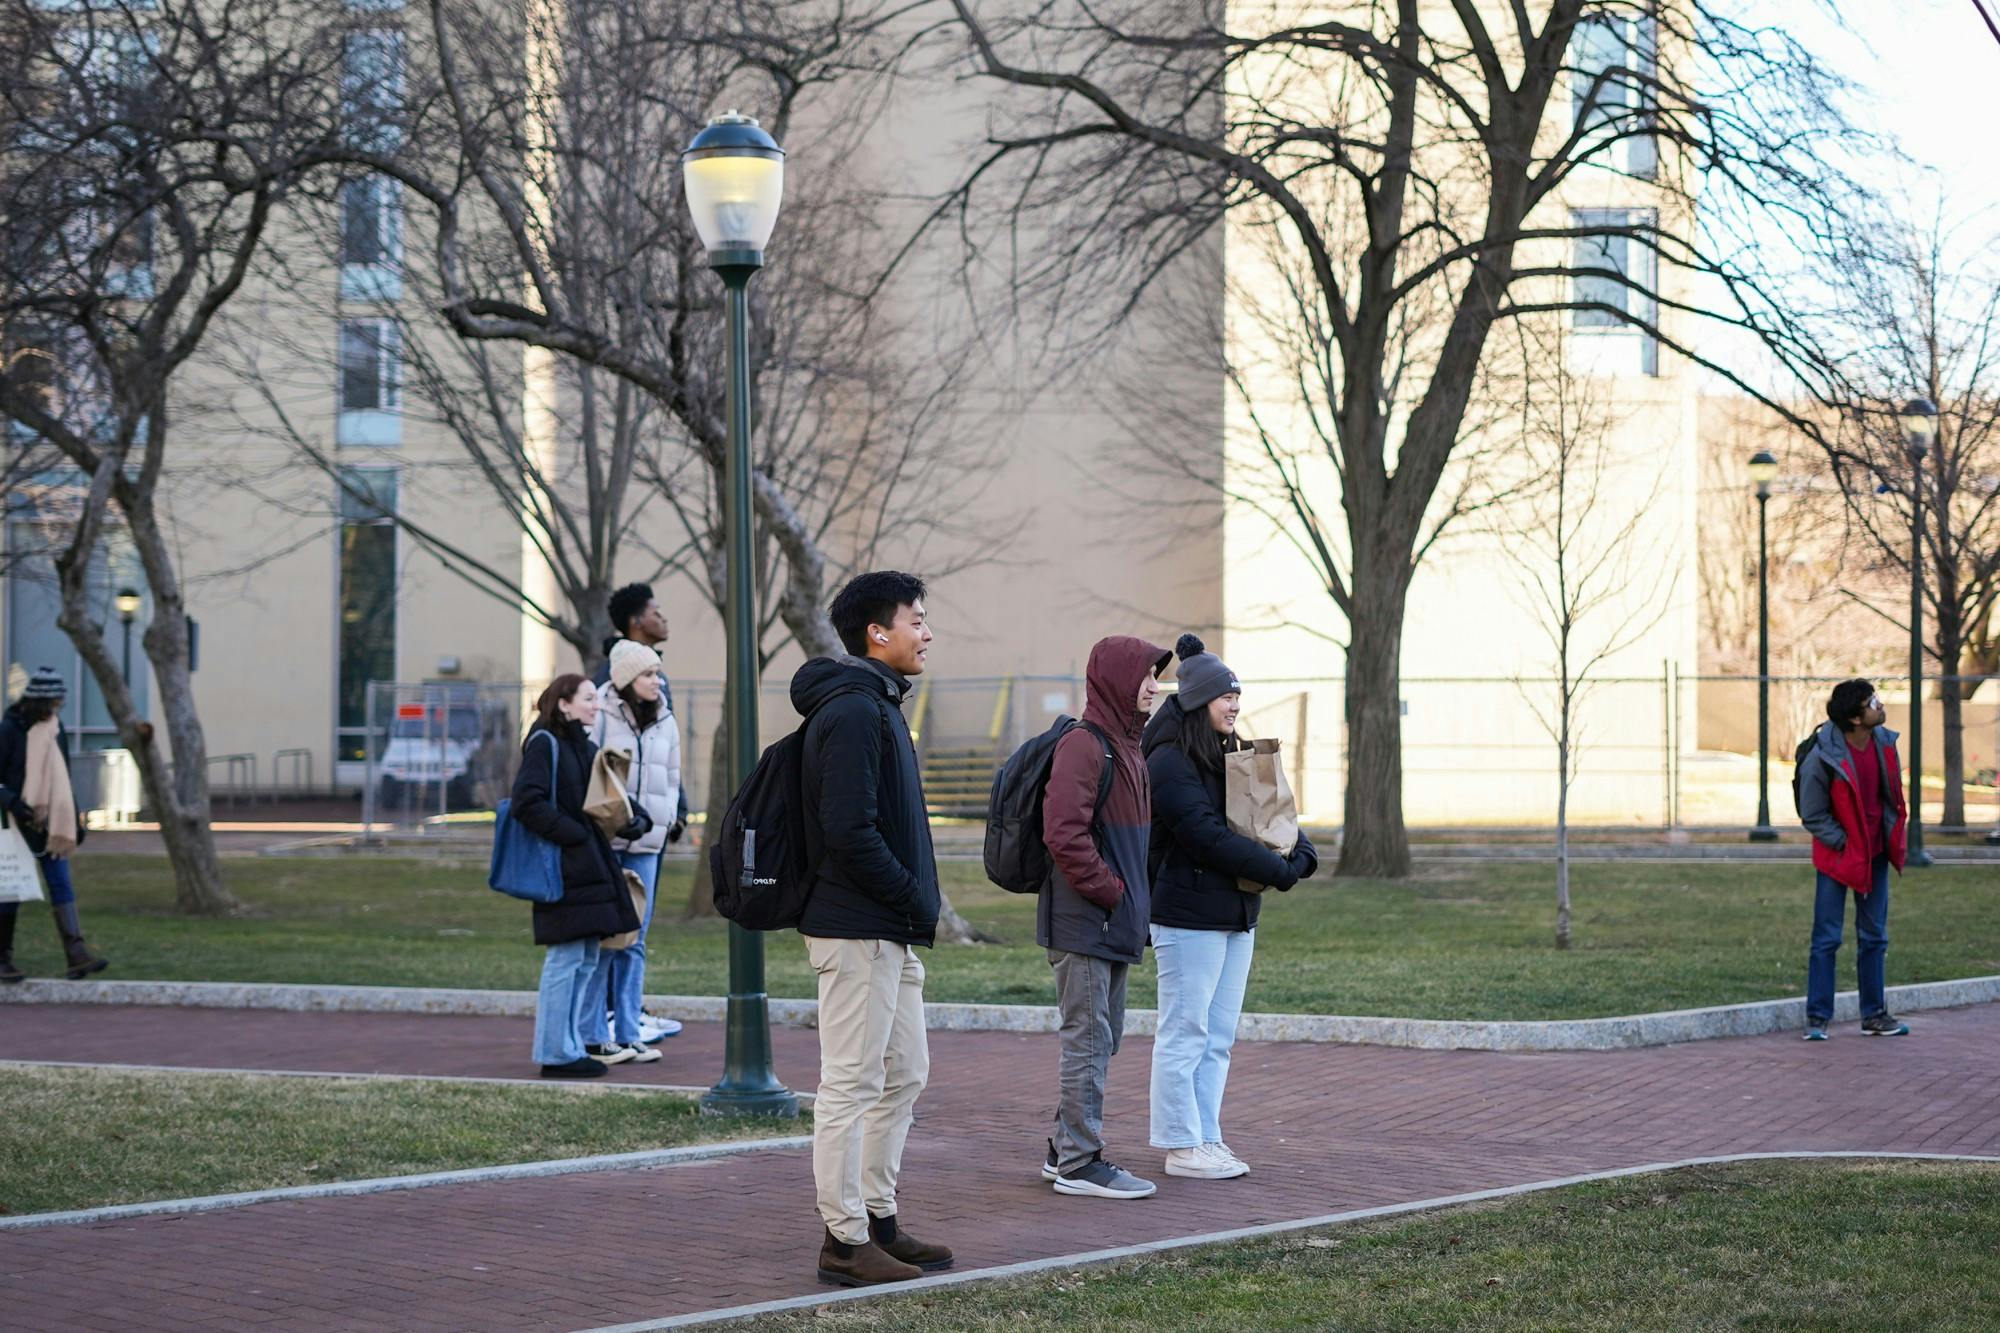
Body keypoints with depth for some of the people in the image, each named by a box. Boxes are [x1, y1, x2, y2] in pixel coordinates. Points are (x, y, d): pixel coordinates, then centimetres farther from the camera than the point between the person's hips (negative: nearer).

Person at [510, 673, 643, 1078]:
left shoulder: (587, 748, 18)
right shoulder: (544, 743, -9)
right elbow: (528, 802, -19)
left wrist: (635, 820, 1)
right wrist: (573, 834, -19)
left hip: (592, 868, 9)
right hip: (563, 867, -9)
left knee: (586, 959, 12)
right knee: (566, 958, -8)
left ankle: (570, 1046, 18)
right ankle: (556, 1052, -2)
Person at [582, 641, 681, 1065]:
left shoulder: (665, 722, 12)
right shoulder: (600, 718, -7)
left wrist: (659, 819, 7)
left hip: (645, 844, 6)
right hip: (603, 841, -6)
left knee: (634, 940, 9)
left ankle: (627, 1033, 14)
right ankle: (593, 1035, 2)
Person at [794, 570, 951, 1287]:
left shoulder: (877, 706, 18)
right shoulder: (852, 712, -16)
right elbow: (849, 831, -23)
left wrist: (919, 904, 11)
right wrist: (917, 899, -14)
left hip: (891, 933, 11)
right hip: (857, 931, -11)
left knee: (903, 1076, 15)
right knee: (851, 1086, -5)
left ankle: (877, 1221, 24)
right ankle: (846, 1241, 1)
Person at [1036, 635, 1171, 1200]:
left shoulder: (1127, 746, 17)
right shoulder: (1083, 745, -15)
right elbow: (1065, 833, -24)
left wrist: (1132, 900, 14)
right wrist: (1108, 891, -17)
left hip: (1114, 924, 10)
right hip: (1084, 922, -10)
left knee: (1102, 1040, 15)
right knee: (1089, 1040, -5)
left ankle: (1066, 1152, 23)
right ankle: (1079, 1162, 0)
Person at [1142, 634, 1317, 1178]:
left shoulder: (1230, 756, 15)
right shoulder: (1170, 761, -12)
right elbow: (1207, 835, -21)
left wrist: (1302, 852, -9)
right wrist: (1279, 871, -17)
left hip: (1236, 915, 9)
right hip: (1189, 917, -9)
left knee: (1218, 1037, 12)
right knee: (1185, 1034, -3)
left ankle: (1207, 1138, 18)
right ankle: (1182, 1147, 3)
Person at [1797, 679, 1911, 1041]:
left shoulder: (1884, 742, -3)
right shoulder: (1821, 759, -22)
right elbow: (1812, 816, -13)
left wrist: (1896, 834, 8)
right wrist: (1846, 845, -14)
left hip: (1876, 853, 6)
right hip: (1838, 854, -6)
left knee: (1874, 937, 12)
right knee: (1826, 939, -4)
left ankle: (1874, 1015, 20)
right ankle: (1817, 1018, 2)